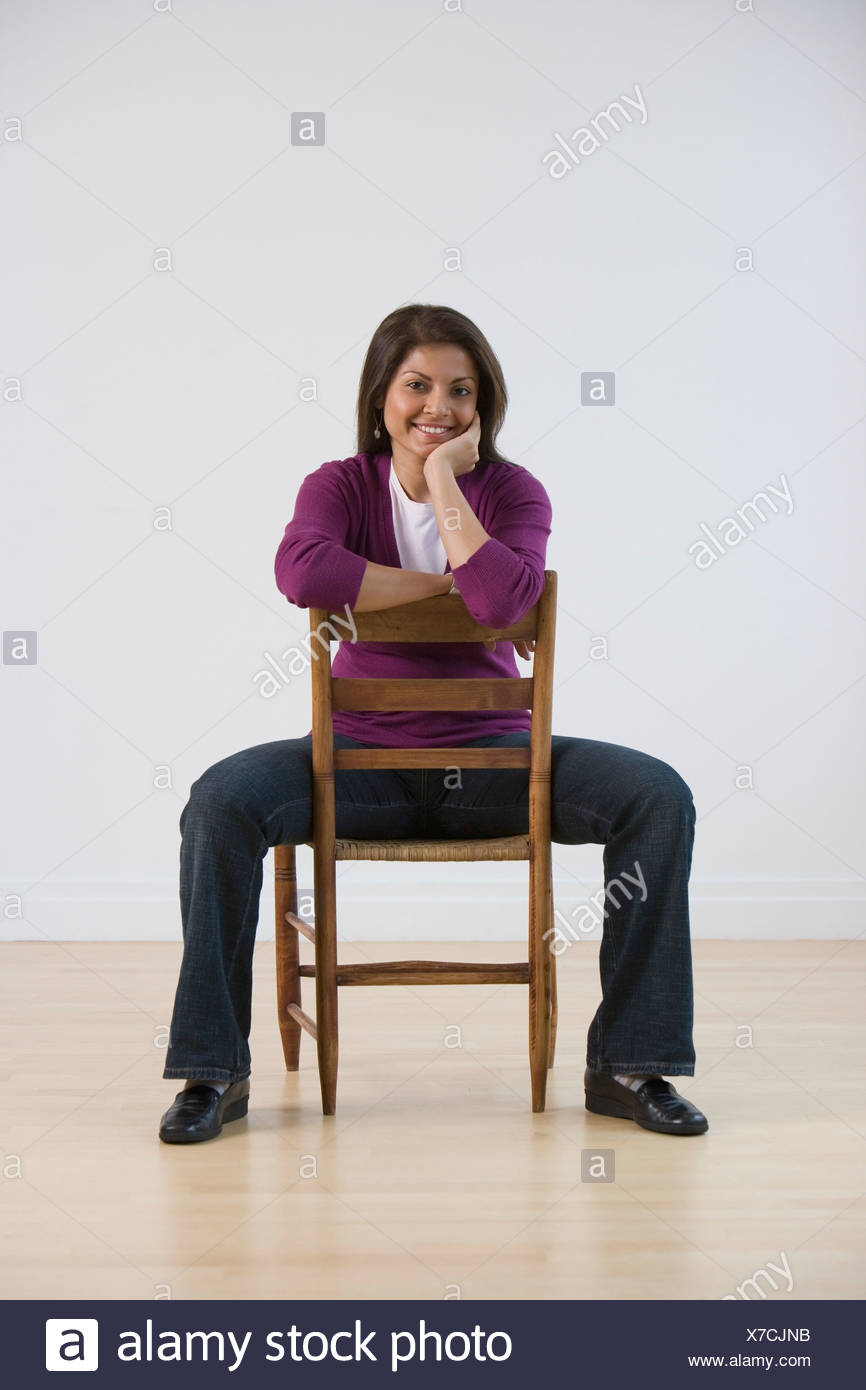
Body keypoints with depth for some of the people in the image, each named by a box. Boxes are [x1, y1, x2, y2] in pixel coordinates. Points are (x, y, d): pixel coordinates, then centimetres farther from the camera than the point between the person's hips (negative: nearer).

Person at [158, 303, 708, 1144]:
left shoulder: (511, 491, 0)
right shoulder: (341, 485, 0)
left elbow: (504, 599, -24)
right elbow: (301, 568, -26)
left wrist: (444, 476, -16)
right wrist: (454, 585, -20)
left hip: (492, 758, 1)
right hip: (364, 757, 0)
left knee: (658, 796, -22)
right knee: (222, 799, -29)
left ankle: (627, 1064, -12)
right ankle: (214, 1071, -17)